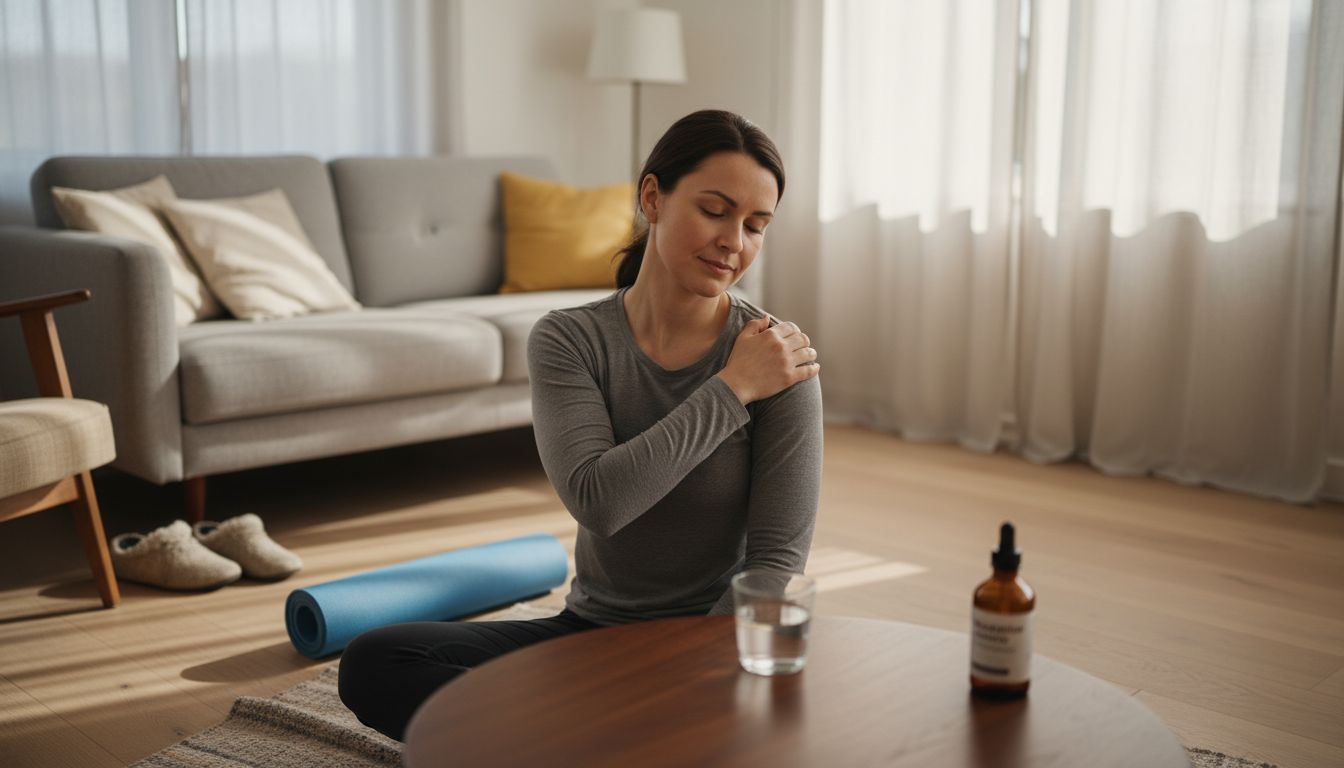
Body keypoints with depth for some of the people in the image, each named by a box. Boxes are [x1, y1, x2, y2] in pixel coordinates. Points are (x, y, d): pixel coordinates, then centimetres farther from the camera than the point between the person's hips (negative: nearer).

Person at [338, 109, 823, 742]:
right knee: (371, 664, -17)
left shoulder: (778, 361, -9)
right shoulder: (567, 339, -4)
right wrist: (731, 390, -16)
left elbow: (778, 559, -13)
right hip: (593, 630, 3)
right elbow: (597, 500, -20)